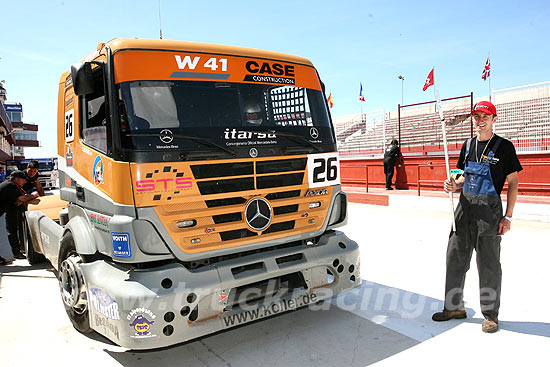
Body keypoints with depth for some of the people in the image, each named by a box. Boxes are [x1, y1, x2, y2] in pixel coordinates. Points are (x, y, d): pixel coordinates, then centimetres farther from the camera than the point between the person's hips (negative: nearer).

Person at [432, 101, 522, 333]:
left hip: (489, 209, -5)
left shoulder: (504, 146, -2)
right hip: (465, 208, 5)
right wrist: (454, 186, -2)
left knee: (489, 264, 3)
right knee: (456, 258, 9)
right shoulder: (467, 146, 13)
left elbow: (513, 183, -3)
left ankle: (490, 314, 19)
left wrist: (508, 217, -9)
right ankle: (454, 307, 23)